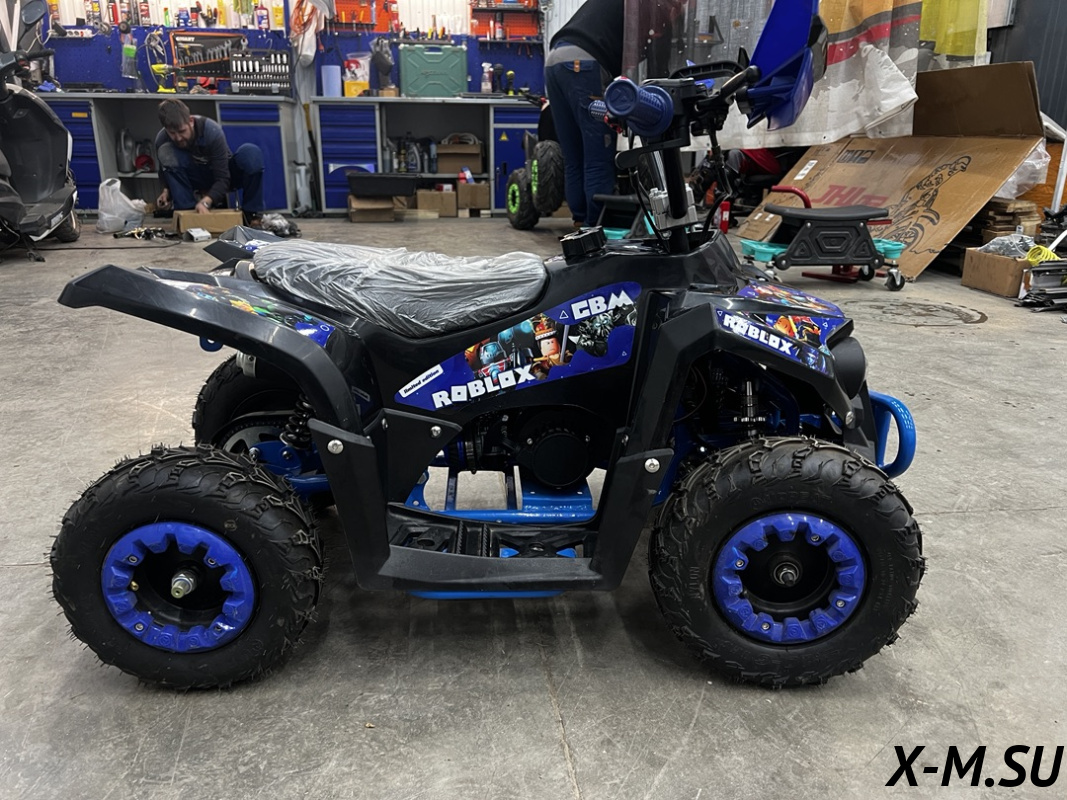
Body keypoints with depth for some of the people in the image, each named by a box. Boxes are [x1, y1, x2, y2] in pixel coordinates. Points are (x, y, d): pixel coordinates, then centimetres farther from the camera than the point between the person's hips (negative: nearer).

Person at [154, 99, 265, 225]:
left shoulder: (212, 131, -31)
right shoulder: (162, 139, -19)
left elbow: (223, 179, -32)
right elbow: (165, 173, 0)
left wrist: (206, 202, -48)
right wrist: (167, 191, -22)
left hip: (224, 175, -2)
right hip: (196, 178, 3)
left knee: (251, 152, -33)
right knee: (165, 152, -26)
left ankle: (252, 213, -22)